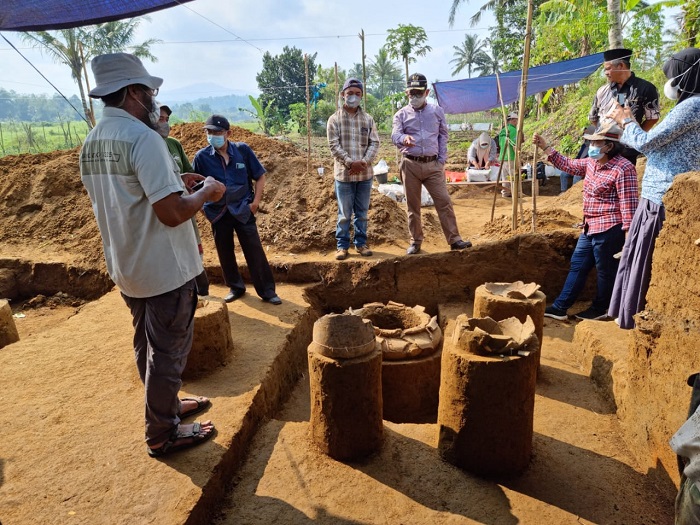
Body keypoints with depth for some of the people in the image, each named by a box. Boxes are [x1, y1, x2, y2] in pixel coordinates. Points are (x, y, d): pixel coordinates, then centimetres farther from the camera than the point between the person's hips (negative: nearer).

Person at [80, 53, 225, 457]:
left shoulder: (92, 142, 6)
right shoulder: (142, 137, -21)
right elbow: (173, 213, -27)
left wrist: (174, 181, 13)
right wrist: (207, 192, -9)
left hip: (128, 268, 9)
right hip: (165, 269, -9)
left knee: (149, 345, 21)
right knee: (168, 351, 6)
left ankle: (167, 404, 40)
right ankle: (163, 434, 21)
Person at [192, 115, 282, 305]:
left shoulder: (243, 150, -6)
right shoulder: (202, 156, -6)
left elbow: (260, 176, 2)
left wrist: (256, 202, -4)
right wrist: (201, 205, -5)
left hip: (243, 209, -1)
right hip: (218, 212, 2)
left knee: (255, 251, 1)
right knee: (225, 253, 12)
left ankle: (267, 291, 13)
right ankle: (236, 287, 31)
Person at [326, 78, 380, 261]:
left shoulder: (368, 119, 9)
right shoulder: (335, 119, 0)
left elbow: (374, 143, 2)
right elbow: (334, 146, -7)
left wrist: (364, 162, -14)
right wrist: (350, 163, -18)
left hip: (365, 174, 3)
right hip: (343, 174, -3)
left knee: (362, 212, 11)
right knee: (345, 213, 3)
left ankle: (361, 243, 22)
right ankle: (342, 245, 13)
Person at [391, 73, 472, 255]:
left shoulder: (437, 111, 10)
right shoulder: (401, 114, 4)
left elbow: (443, 136, 12)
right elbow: (395, 136, -10)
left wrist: (442, 160, 2)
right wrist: (404, 139, -34)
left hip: (433, 165, 1)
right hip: (410, 165, 0)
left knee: (444, 201, -4)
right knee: (412, 205, 6)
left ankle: (454, 239, 2)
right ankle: (416, 241, 16)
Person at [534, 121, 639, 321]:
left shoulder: (623, 169, -18)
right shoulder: (591, 163, 9)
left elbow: (628, 205, -19)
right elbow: (568, 165, 22)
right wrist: (545, 147, 16)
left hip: (609, 230, -10)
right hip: (590, 228, 10)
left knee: (606, 271, 7)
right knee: (577, 266, 12)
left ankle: (600, 309, 24)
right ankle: (559, 307, 19)